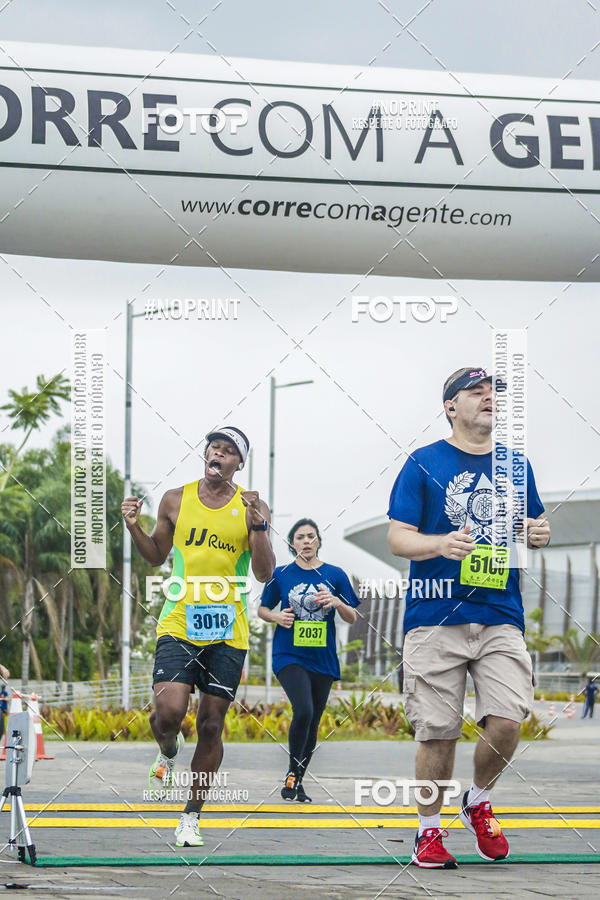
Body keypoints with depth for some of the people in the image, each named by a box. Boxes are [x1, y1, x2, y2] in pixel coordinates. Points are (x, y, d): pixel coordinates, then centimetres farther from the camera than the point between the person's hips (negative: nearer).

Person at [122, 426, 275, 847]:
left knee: (211, 725, 4)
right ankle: (169, 750, 19)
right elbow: (157, 556, 19)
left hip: (228, 633, 0)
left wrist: (258, 527, -17)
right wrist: (135, 528, 1)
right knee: (169, 710, -18)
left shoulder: (252, 508, 2)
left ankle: (192, 817, 17)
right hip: (179, 624, 0)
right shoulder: (176, 500, 7)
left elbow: (266, 574, -4)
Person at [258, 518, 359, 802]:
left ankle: (298, 781, 21)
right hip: (289, 656, -3)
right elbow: (263, 609, 14)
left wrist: (337, 603, -13)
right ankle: (292, 772, -5)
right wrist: (277, 616, -8)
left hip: (323, 659, 3)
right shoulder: (281, 575, 3)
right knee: (303, 711, -22)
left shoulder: (335, 575, 5)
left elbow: (352, 618, 7)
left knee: (313, 721, 6)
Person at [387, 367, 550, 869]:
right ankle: (429, 830, 14)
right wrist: (440, 544, -20)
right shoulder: (423, 464, 4)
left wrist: (540, 533, 0)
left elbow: (534, 524, 25)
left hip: (502, 618, 3)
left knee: (507, 722, -11)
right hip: (435, 619, -2)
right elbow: (397, 537, -1)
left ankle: (478, 802, 16)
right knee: (437, 732, -2)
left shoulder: (515, 464, 14)